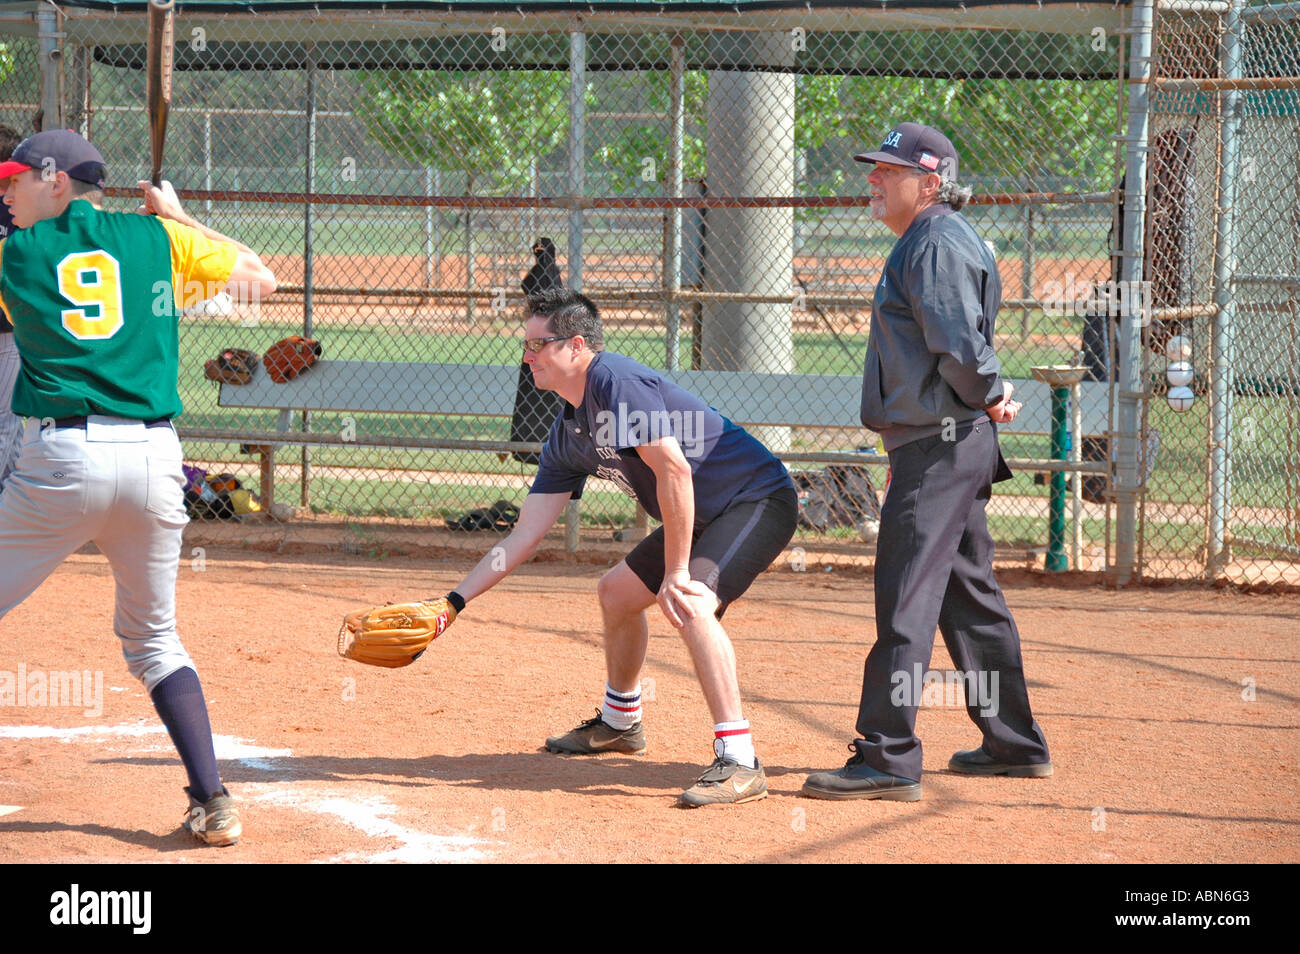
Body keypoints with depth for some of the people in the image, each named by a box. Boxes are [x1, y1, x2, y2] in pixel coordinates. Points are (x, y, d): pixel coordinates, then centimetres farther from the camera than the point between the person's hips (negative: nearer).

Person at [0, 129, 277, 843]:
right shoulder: (157, 237, 11)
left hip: (61, 460, -3)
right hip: (155, 460, 3)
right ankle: (211, 800, 7)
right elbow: (259, 278, 20)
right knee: (153, 637, 18)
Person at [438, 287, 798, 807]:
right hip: (706, 518, 10)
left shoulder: (615, 382, -22)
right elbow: (523, 537, 9)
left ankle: (739, 763, -33)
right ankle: (620, 722, 46)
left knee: (690, 603, -32)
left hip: (758, 500, -10)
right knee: (617, 593, 23)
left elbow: (674, 470, -31)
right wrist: (454, 602, 3)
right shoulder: (567, 436, 7)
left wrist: (676, 573, -27)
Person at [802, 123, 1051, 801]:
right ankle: (1014, 744, 26)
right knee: (969, 596, 17)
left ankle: (888, 760, -14)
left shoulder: (938, 245, -15)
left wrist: (988, 399, -10)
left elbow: (959, 345, -24)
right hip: (956, 446, 11)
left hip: (938, 448, -11)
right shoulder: (925, 243, 19)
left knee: (905, 600, -12)